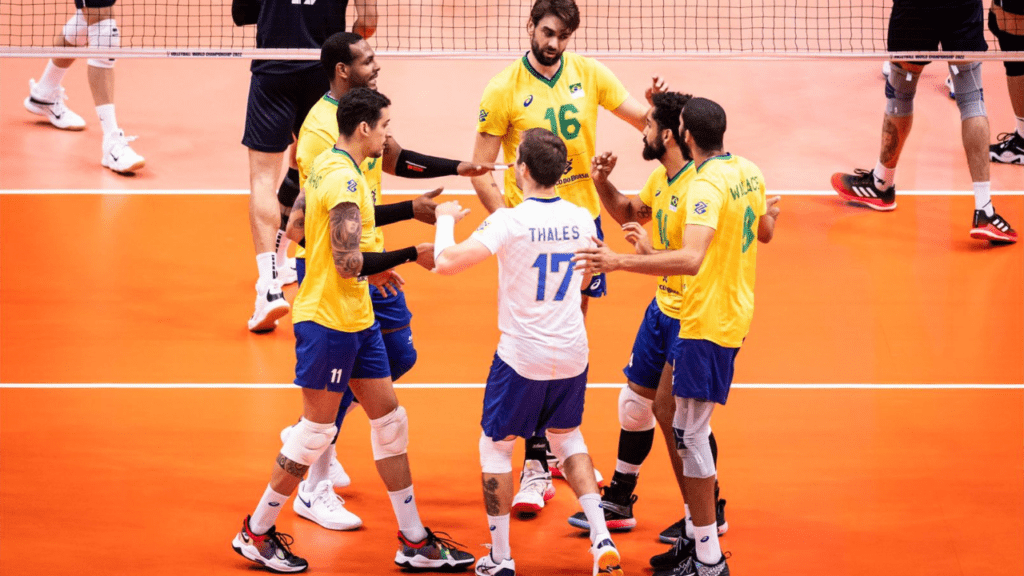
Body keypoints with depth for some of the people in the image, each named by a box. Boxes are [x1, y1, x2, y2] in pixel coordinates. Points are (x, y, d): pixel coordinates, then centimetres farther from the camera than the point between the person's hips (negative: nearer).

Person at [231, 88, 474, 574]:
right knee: (316, 430, 0)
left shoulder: (327, 166, 9)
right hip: (328, 320, -10)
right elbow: (350, 264, -25)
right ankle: (256, 533, 15)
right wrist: (413, 255, -20)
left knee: (389, 420, 10)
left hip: (356, 319, 10)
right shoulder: (344, 180, -21)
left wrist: (376, 267, 26)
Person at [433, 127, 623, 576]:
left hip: (522, 357, -5)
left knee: (495, 447, 13)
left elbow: (447, 262, -23)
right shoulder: (581, 219, -1)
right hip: (572, 354, 5)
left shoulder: (508, 222, -17)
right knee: (567, 439, 24)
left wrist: (446, 219, -4)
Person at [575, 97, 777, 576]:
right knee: (689, 430, 18)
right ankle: (698, 537, 25)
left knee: (690, 435, -5)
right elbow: (766, 232, 23)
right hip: (735, 315, 10)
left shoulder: (706, 185, -22)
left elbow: (692, 259, -35)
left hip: (708, 322, -10)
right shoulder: (748, 171, 6)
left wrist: (620, 262, -37)